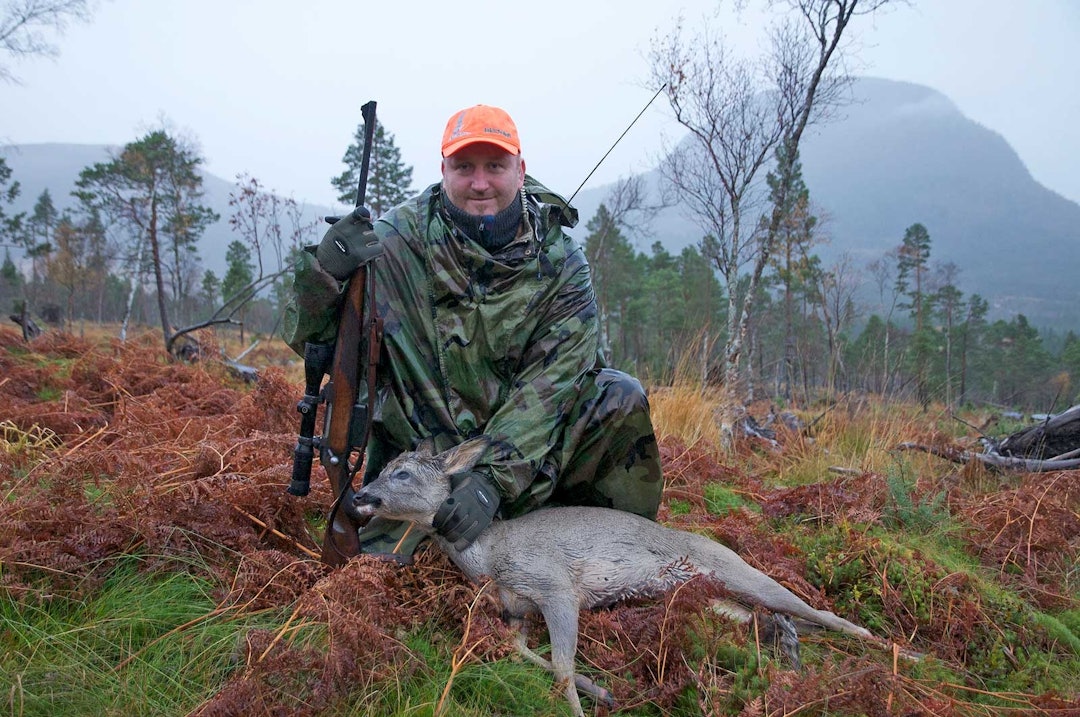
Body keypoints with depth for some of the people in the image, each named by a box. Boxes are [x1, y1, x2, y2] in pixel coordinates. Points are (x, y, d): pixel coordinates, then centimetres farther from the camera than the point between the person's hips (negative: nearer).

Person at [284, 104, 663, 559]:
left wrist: (494, 477, -30)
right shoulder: (396, 241, -10)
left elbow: (549, 384, -18)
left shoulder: (559, 263, -8)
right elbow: (312, 342, -8)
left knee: (619, 398, -20)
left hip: (523, 446, 1)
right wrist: (322, 274, -30)